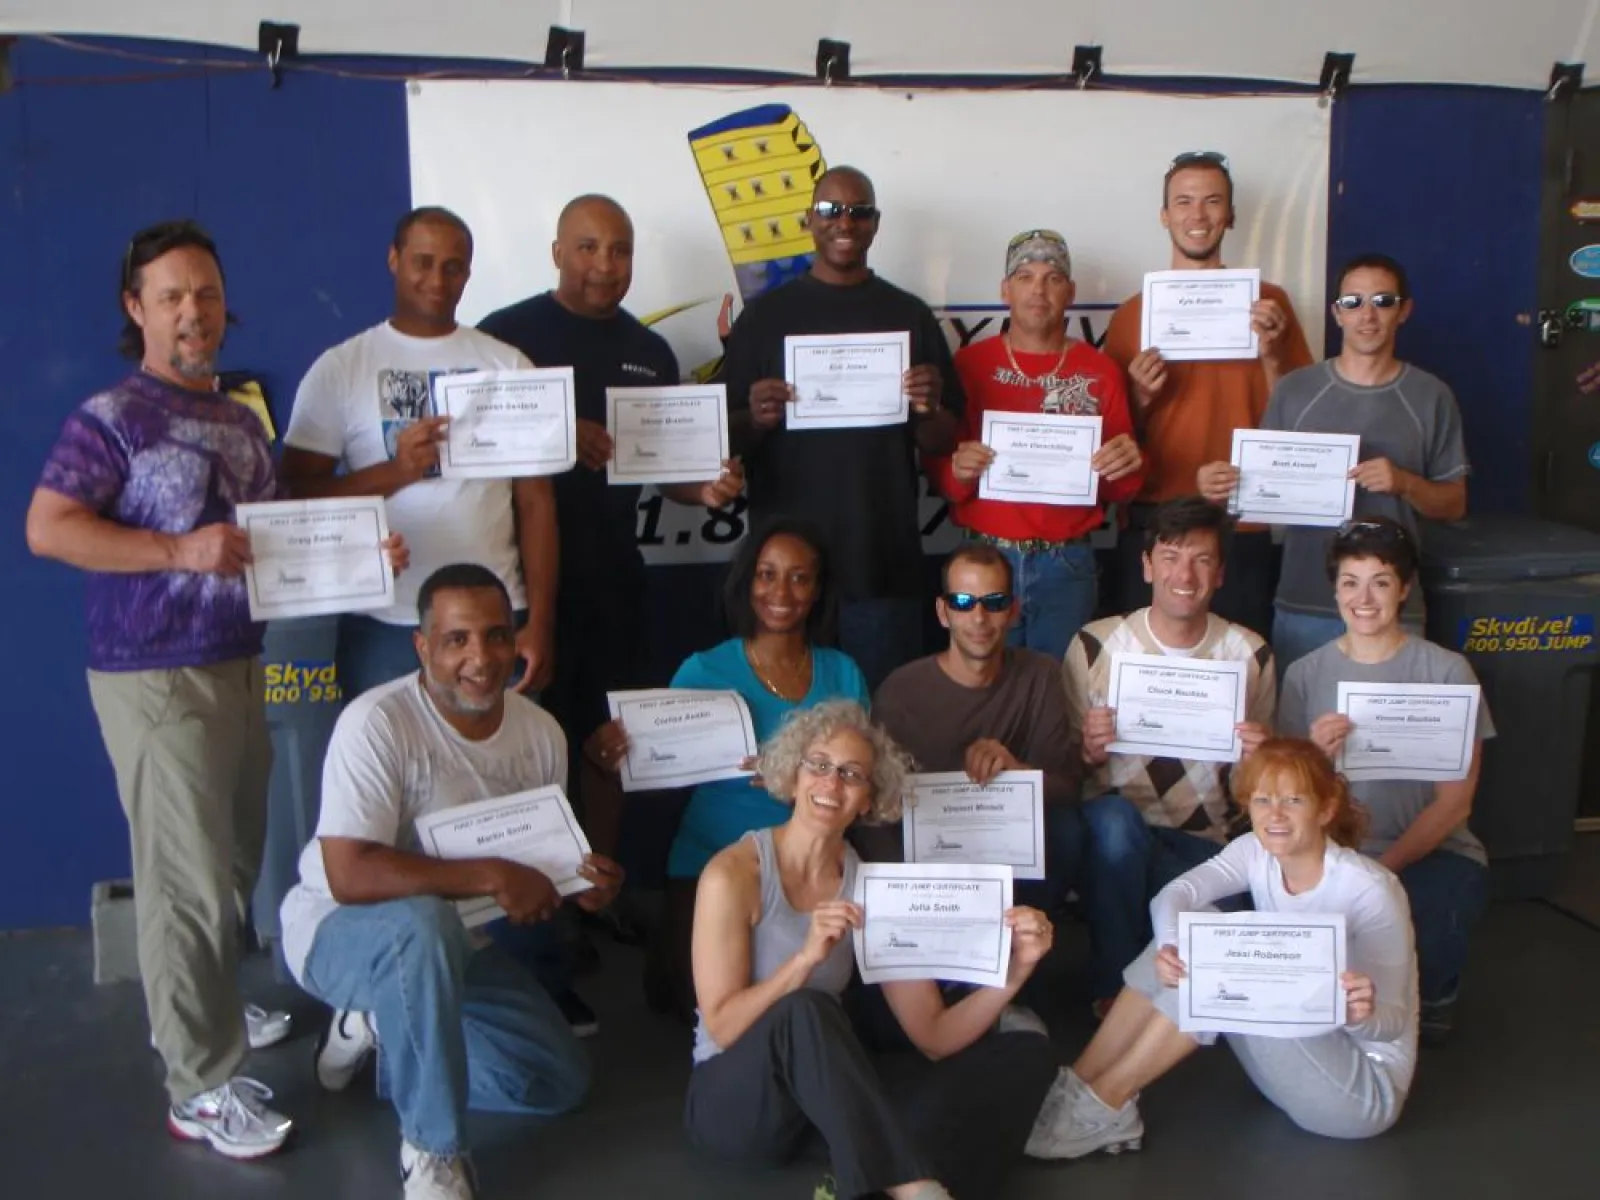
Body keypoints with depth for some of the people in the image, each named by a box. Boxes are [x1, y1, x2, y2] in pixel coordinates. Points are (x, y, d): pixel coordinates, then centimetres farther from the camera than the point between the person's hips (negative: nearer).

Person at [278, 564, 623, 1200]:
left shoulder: (541, 732, -5)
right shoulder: (377, 723, -26)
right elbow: (350, 877, -33)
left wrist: (584, 880, -17)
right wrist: (490, 876, -34)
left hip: (456, 943, 7)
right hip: (339, 931, -7)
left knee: (562, 1080, 2)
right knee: (424, 922, -41)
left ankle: (383, 1029, 17)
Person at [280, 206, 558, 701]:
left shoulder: (508, 366, 7)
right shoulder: (339, 369, 2)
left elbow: (535, 501, 5)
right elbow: (297, 495, -3)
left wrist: (540, 621, -2)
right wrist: (395, 470, -19)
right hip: (384, 624, -1)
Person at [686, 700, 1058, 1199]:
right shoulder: (732, 875, -13)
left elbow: (935, 1036, -4)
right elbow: (722, 1027, -17)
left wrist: (1013, 971, -21)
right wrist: (806, 958, -30)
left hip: (820, 1097, 6)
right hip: (733, 1101, -6)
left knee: (1026, 1054, -7)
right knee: (807, 1010, -38)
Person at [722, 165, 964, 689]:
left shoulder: (910, 315, 7)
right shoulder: (765, 314, 5)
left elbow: (941, 445, 8)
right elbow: (728, 437, 4)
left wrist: (929, 410, -13)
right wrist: (756, 419, -17)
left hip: (885, 564, 1)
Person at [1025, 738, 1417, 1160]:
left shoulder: (1369, 890, -21)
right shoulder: (1255, 852, -5)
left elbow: (1392, 1022, -21)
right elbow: (1174, 894, -22)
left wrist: (1362, 1016, -45)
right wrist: (1171, 948, -44)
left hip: (1369, 1087, -6)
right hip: (1294, 1057, 6)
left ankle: (1103, 1104, -21)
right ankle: (1081, 1085, -14)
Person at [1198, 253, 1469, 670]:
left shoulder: (1431, 397, 2)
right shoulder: (1295, 389, 3)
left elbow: (1454, 504, 5)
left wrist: (1405, 483, -15)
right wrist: (1223, 486, -16)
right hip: (1303, 604, 1)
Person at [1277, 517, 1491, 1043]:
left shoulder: (1447, 672, -4)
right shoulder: (1306, 674, 2)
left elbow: (1454, 803, -4)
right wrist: (1316, 756, -21)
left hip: (1431, 852, -1)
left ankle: (1429, 995, 6)